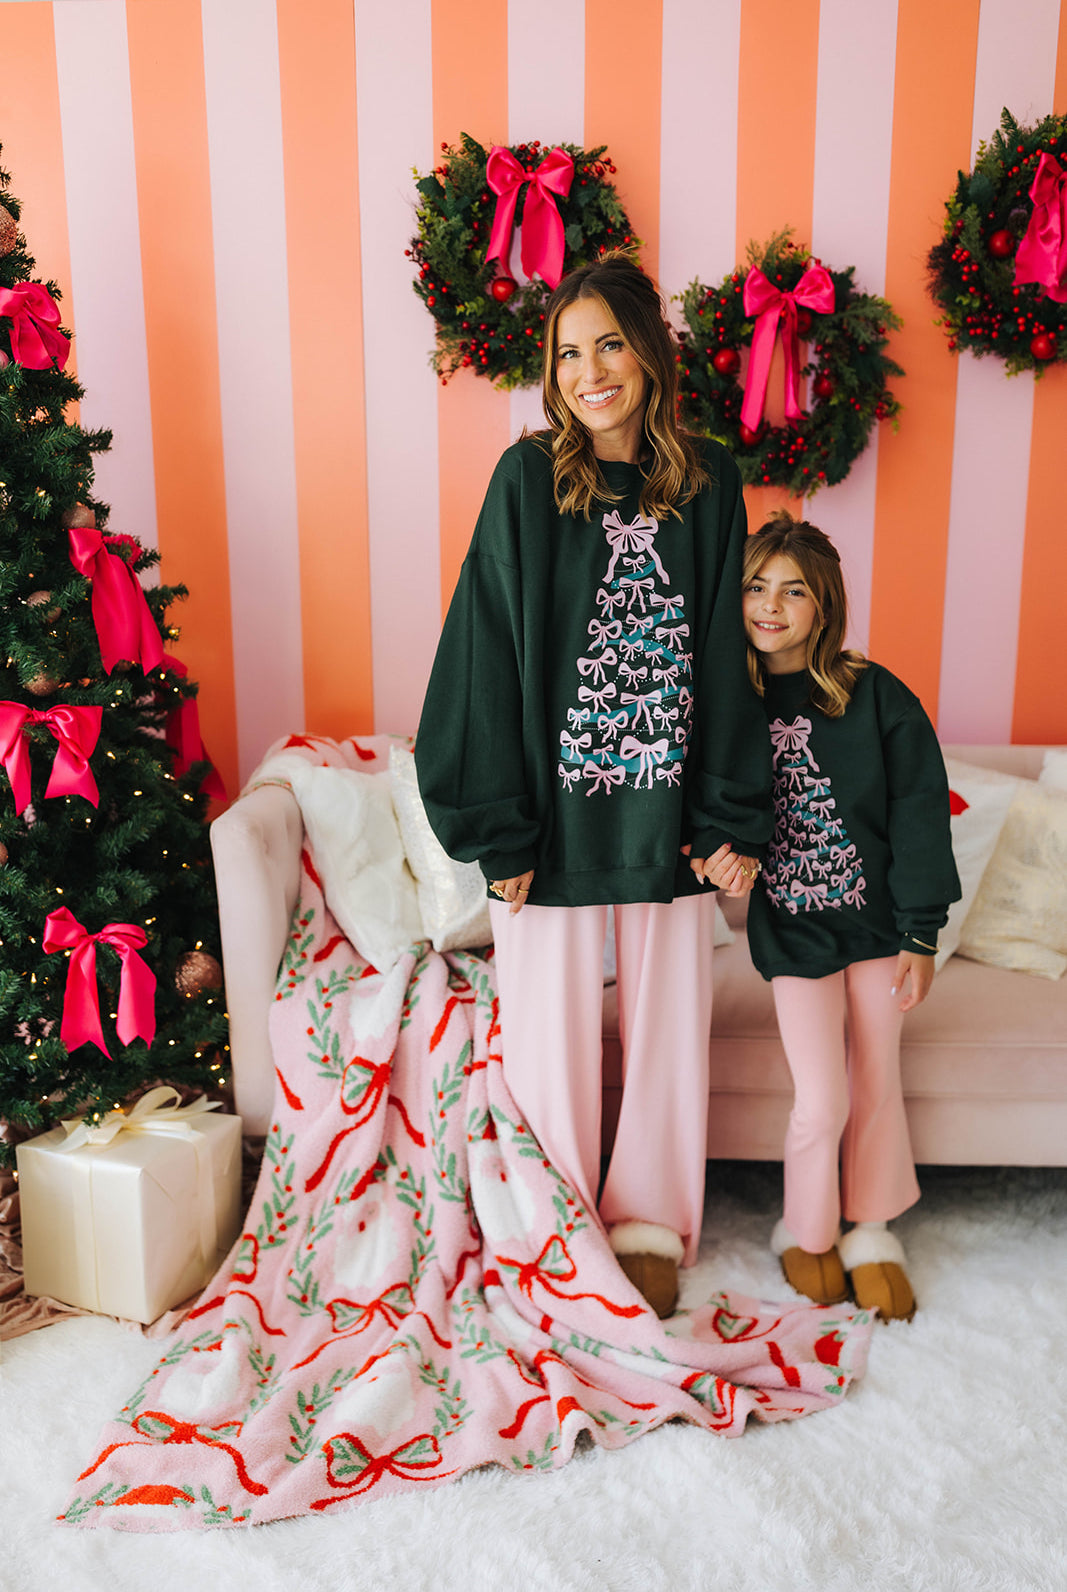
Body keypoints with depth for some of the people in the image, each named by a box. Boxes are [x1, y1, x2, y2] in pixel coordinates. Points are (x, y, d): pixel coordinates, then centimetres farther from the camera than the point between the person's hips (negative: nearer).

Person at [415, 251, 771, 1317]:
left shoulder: (708, 481, 3)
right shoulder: (529, 479, -5)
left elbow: (728, 654, 4)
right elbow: (489, 655, -7)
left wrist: (732, 818, 1)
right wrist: (500, 830, -11)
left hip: (669, 810, 3)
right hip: (558, 808, -2)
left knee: (668, 1021, 13)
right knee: (553, 1028, 10)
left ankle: (649, 1227, 35)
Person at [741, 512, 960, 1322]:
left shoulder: (875, 695, -8)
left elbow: (919, 813, -6)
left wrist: (920, 933, -7)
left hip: (875, 918, 0)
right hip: (794, 927, 0)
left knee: (877, 1087, 5)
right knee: (822, 1100, -5)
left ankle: (871, 1233, 28)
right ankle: (807, 1233, 23)